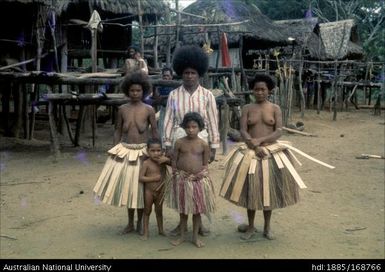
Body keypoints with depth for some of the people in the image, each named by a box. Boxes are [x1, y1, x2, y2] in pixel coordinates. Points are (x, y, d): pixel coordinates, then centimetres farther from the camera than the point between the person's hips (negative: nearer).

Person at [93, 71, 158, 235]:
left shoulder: (148, 110, -7)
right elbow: (117, 131, 6)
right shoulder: (122, 109, 0)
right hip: (125, 151, 2)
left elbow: (154, 132, -2)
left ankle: (140, 223, 25)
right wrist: (115, 151, 1)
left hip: (142, 152, -2)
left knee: (140, 187, 7)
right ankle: (130, 223, 25)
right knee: (127, 186, 10)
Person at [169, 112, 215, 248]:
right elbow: (174, 160, 3)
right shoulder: (179, 142, -3)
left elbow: (205, 164, 2)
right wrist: (175, 174, -1)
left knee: (197, 210, 9)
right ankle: (182, 236, 28)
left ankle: (195, 237, 24)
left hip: (198, 180, -1)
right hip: (182, 179, 1)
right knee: (183, 209, 14)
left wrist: (203, 175, -8)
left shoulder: (203, 144, -5)